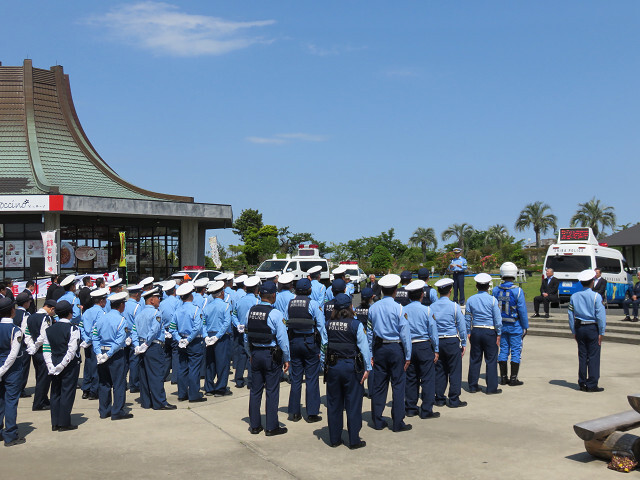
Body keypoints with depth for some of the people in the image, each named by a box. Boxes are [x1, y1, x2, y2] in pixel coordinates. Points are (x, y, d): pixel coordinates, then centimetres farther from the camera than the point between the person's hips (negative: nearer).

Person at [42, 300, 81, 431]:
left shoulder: (49, 330, 6)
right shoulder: (73, 329, -13)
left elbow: (46, 350, 2)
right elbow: (71, 351, -19)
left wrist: (51, 366, -1)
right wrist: (62, 365, -14)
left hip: (54, 366, 6)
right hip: (70, 366, -6)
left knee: (55, 393, 12)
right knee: (67, 393, 1)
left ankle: (55, 423, 16)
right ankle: (64, 423, 4)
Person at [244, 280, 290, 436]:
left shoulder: (250, 312, 0)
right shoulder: (275, 314, -16)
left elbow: (246, 336, 9)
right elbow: (282, 338, -14)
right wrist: (287, 359, -4)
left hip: (255, 353, 5)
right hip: (271, 355, -5)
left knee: (255, 390, 13)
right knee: (272, 391, 3)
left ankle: (254, 425, 20)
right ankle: (271, 427, 9)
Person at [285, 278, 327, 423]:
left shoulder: (290, 304, 2)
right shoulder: (313, 304, -11)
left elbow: (285, 324, 4)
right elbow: (321, 326, -11)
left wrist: (288, 344, 10)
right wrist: (323, 345, -4)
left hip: (293, 342, 4)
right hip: (310, 342, -4)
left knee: (295, 378, 11)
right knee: (312, 378, 3)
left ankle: (294, 412, 16)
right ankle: (312, 413, 6)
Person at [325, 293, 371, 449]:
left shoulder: (328, 324, -1)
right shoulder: (356, 324, -11)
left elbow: (324, 344, 4)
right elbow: (363, 346, -11)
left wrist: (324, 364, 12)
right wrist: (367, 367, -4)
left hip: (332, 366, 3)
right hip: (351, 366, -3)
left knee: (334, 404, 13)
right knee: (353, 404, 5)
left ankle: (334, 439, 21)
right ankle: (354, 440, 10)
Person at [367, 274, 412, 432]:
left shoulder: (373, 308, 3)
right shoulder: (398, 308, -10)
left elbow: (369, 332, 8)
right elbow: (405, 332, -9)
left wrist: (371, 353, 15)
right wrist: (408, 356, -2)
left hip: (379, 348, 4)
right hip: (396, 348, -4)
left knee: (378, 385, 10)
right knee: (398, 385, 2)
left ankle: (377, 421, 17)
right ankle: (398, 423, 5)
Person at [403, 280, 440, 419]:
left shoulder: (403, 310, -2)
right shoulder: (427, 310, -8)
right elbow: (433, 331, -5)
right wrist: (436, 350, 3)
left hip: (408, 347, 4)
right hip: (424, 346, -4)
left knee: (411, 378, 12)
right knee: (427, 379, 2)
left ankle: (410, 408, 19)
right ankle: (426, 410, 3)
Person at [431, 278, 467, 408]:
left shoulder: (432, 307, 2)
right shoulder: (454, 306, -8)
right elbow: (461, 326, -4)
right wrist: (464, 343, 5)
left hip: (437, 342, 4)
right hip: (452, 341, -4)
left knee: (439, 371, 11)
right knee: (455, 371, 3)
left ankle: (439, 399, 15)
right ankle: (453, 400, 4)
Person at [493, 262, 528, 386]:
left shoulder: (496, 290, -1)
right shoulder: (517, 291, -14)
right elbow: (522, 311, -11)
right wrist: (525, 326, -1)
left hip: (501, 325, 4)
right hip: (515, 326, -4)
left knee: (503, 351, 11)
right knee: (516, 351, 3)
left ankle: (503, 377, 15)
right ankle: (513, 379, 5)